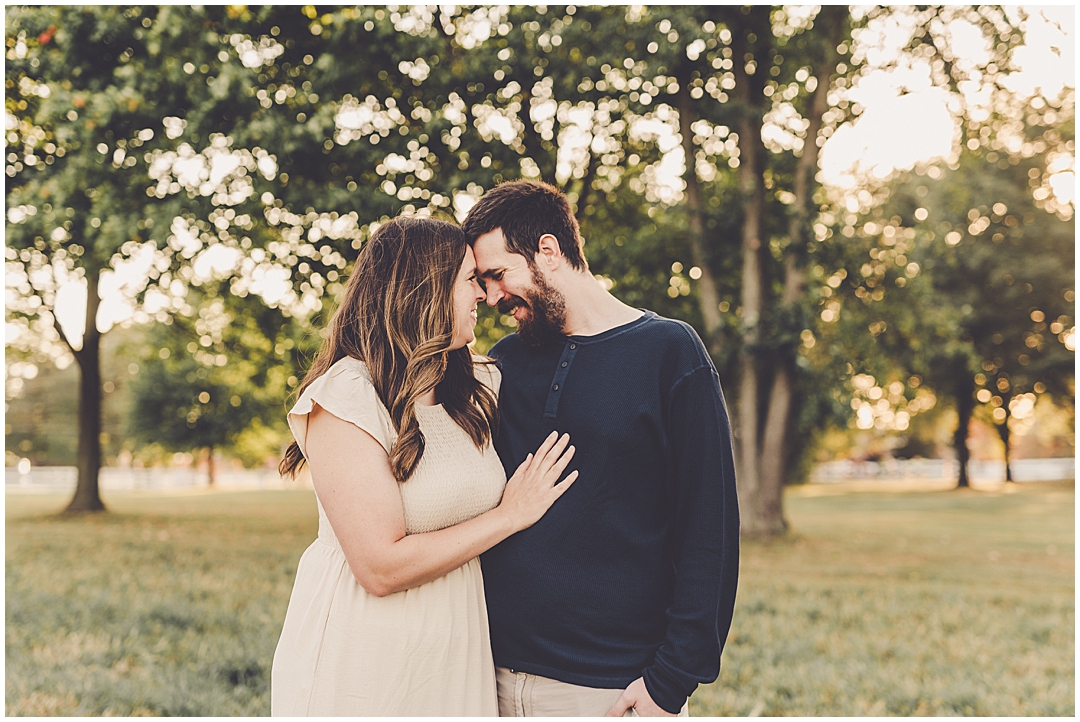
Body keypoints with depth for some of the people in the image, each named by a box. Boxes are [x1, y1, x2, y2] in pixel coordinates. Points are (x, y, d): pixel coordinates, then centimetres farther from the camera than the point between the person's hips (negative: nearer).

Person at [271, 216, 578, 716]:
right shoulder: (345, 398, -17)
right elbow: (381, 568, -21)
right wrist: (510, 515, -13)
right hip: (360, 670, -7)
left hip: (456, 660, 7)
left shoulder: (474, 388, 5)